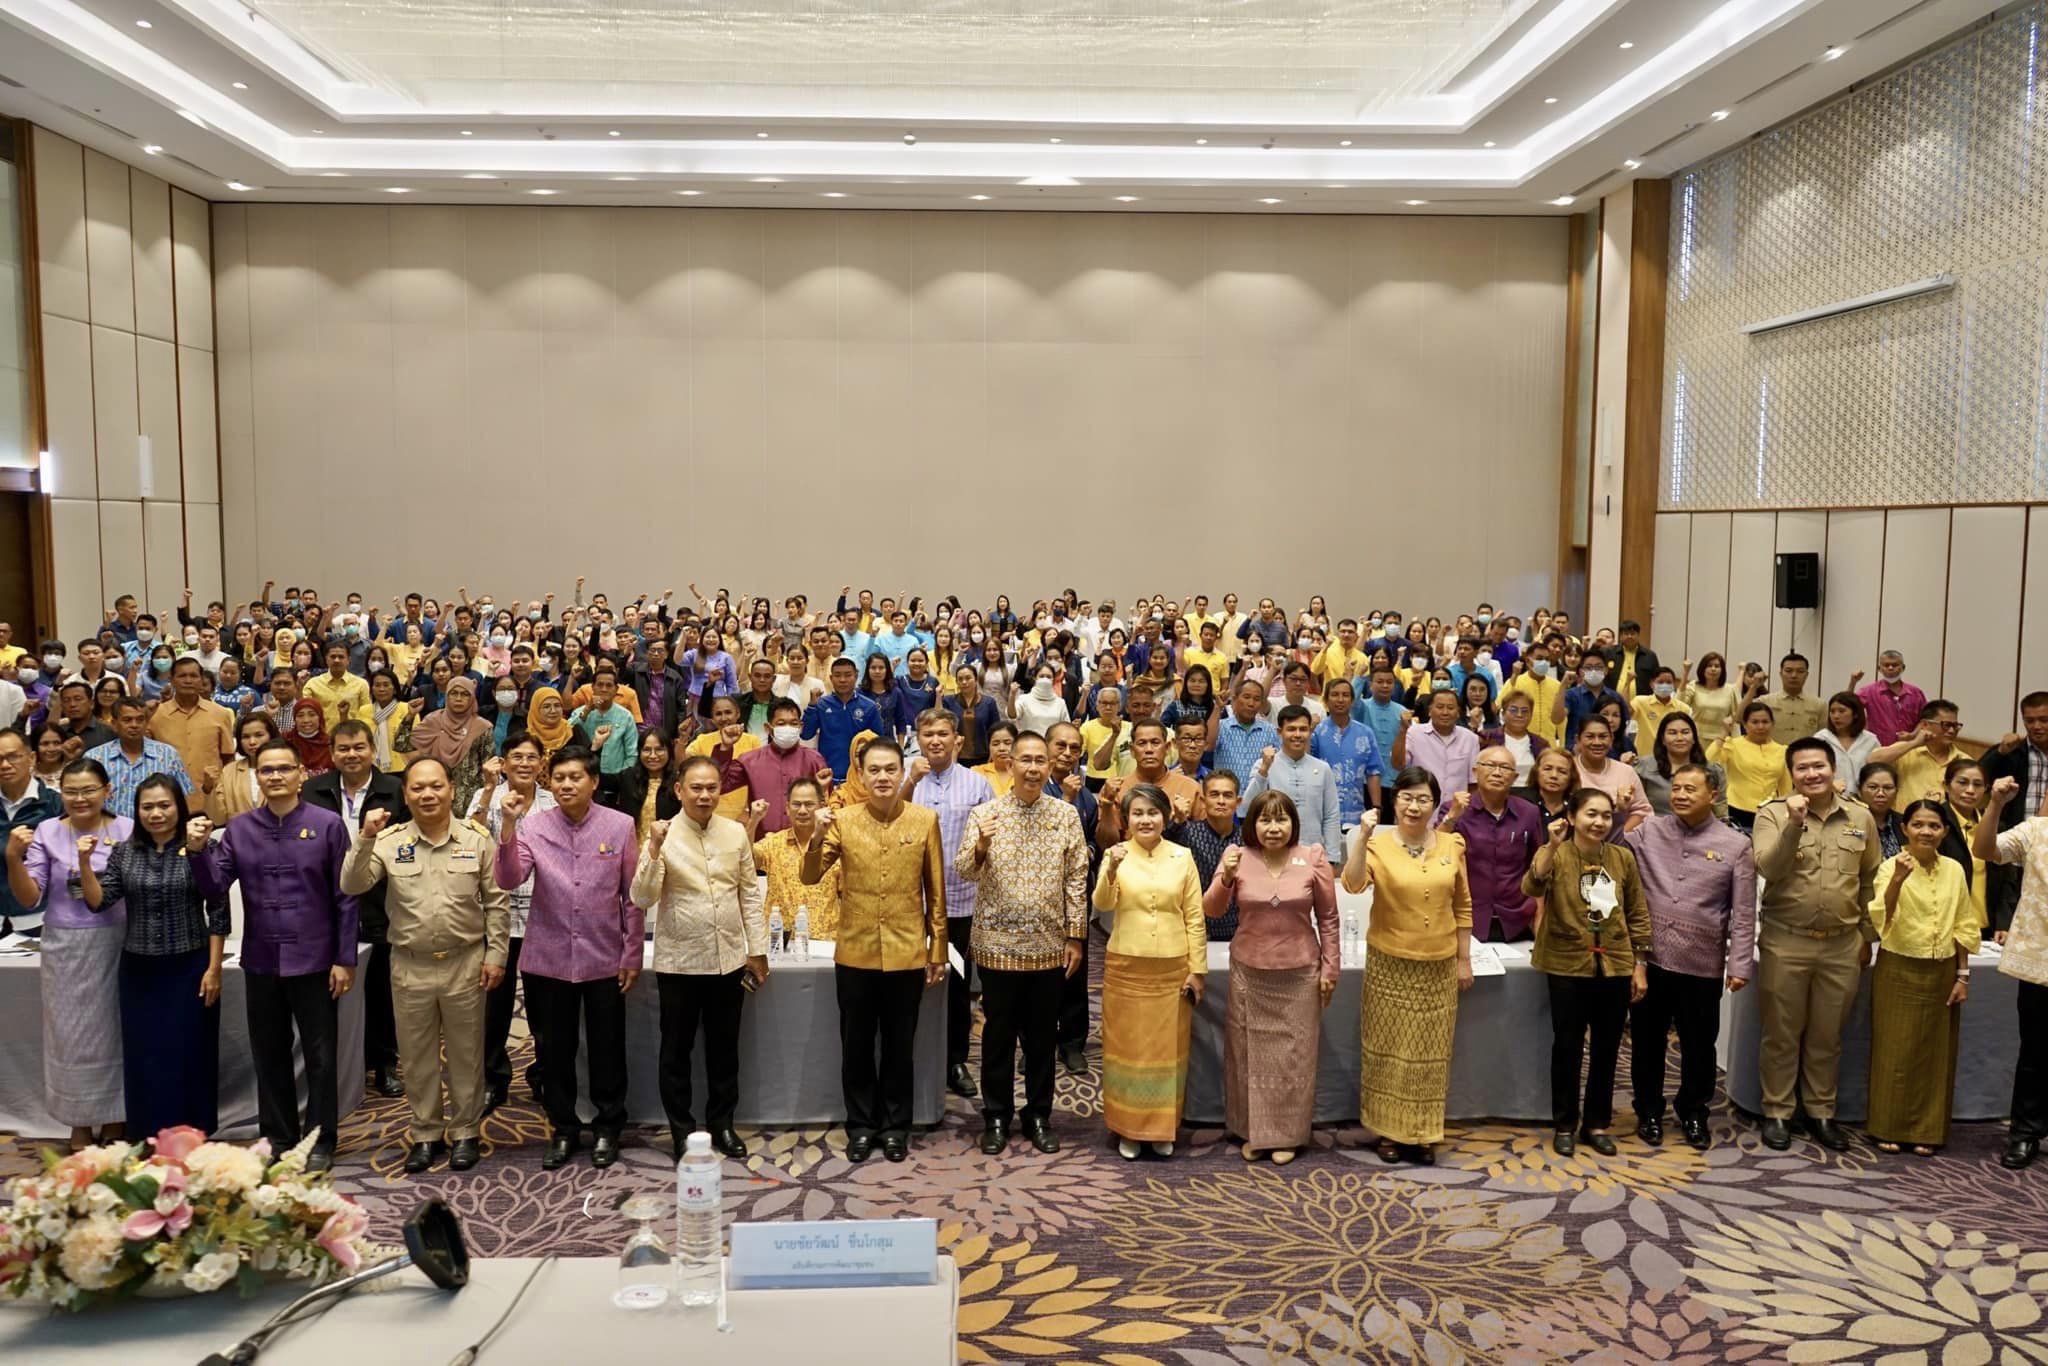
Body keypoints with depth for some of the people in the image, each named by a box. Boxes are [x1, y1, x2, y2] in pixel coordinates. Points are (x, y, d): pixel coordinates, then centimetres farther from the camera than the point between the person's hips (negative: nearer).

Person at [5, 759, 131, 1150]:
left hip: (116, 946, -1)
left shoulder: (128, 830, -3)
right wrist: (13, 858, -16)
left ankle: (115, 1120, 24)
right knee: (71, 1032, 9)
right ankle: (80, 1124, 24)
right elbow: (29, 898, -2)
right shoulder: (47, 832, -1)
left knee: (115, 1030, 8)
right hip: (65, 948, 1)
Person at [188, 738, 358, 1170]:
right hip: (261, 961, 3)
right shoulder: (239, 828, 3)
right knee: (269, 1055, 15)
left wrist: (345, 959, -7)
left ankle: (321, 1142, 20)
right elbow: (215, 889, -1)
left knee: (319, 1056, 7)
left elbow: (345, 897, -5)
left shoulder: (327, 825, -7)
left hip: (313, 960, -3)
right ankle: (277, 1138, 30)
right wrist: (197, 851, -18)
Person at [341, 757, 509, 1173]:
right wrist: (365, 839, -25)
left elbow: (495, 903, 1)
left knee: (465, 1054, 10)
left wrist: (495, 955, -3)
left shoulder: (477, 840, -2)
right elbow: (352, 886, -12)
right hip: (410, 967, 1)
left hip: (465, 964, -1)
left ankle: (464, 1133, 23)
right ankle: (426, 1135, 26)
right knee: (417, 1056, 12)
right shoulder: (389, 841, -3)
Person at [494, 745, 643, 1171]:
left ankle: (607, 1129, 28)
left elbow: (633, 896, -1)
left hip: (605, 960, -1)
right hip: (548, 960, 1)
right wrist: (508, 825, -27)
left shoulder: (620, 826, -5)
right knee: (555, 1050, 13)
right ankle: (563, 1129, 29)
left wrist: (632, 955, -1)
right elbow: (508, 880, -16)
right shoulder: (533, 826, -3)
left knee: (607, 1050, 10)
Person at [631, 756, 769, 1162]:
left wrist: (757, 949, 6)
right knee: (677, 1049, 9)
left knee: (724, 1047, 14)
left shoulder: (736, 832, 1)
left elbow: (750, 893, 7)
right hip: (679, 961, -3)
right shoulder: (663, 836, -8)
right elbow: (642, 899, -15)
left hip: (729, 958, 3)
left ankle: (721, 1124, 29)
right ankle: (682, 1129, 23)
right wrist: (654, 851, -27)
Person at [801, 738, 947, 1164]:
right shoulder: (843, 819, -1)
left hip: (907, 954, -1)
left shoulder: (925, 820, -3)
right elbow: (810, 877, -6)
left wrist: (938, 952, 2)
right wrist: (817, 836, -24)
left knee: (899, 1047, 11)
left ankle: (895, 1126, 25)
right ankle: (861, 1125, 25)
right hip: (855, 954, 1)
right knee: (856, 1046, 10)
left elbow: (936, 893, 2)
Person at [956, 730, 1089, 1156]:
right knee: (999, 1033, 8)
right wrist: (981, 845, -30)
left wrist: (1076, 936, 1)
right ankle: (997, 1116, 21)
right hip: (998, 944, -1)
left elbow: (1077, 880, 3)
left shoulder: (1067, 815, 1)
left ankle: (1039, 1116, 24)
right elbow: (964, 871, -9)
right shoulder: (984, 813, -3)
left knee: (1043, 1035, 11)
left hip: (1049, 946, 1)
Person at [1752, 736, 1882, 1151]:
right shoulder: (1774, 814, -5)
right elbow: (1768, 869, -18)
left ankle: (1821, 1112, 26)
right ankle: (1777, 1113, 18)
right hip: (1785, 942, -2)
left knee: (1827, 1036, 13)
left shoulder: (1861, 818, 4)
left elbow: (1870, 880, 12)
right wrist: (1794, 824, -27)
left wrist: (1867, 936, 13)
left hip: (1842, 945, 3)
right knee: (1782, 1033, 7)